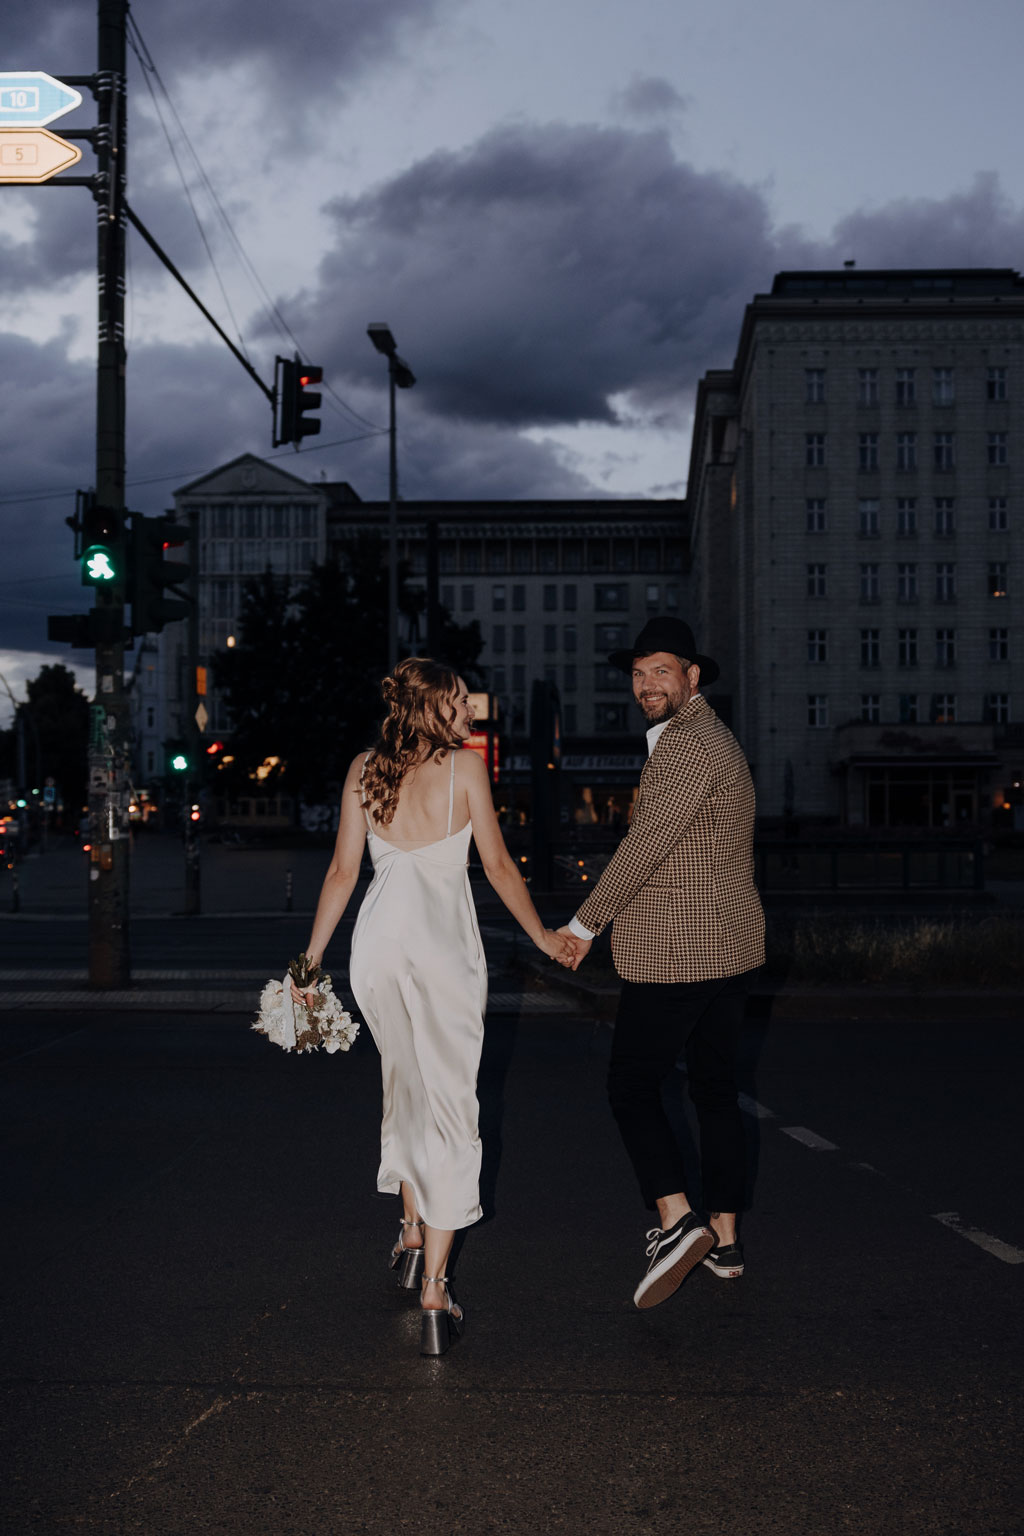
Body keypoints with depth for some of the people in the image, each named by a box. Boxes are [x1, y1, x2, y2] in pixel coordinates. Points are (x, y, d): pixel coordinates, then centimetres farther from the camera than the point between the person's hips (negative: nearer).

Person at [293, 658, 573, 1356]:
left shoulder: (364, 770, 10)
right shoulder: (464, 767, 0)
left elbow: (343, 870, 7)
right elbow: (498, 863, 2)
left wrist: (311, 957, 13)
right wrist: (543, 936, 14)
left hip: (379, 938, 4)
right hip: (444, 942, -4)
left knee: (406, 1086, 25)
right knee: (449, 1106, -2)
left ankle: (412, 1236, 38)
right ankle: (433, 1292, -6)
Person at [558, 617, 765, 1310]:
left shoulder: (688, 742, -17)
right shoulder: (714, 738, 17)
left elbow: (646, 844, -20)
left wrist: (584, 924, -11)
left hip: (674, 954, -10)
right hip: (731, 947, 10)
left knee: (633, 1085, -2)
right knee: (716, 1090, 13)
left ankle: (678, 1220, -12)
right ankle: (724, 1239, 19)